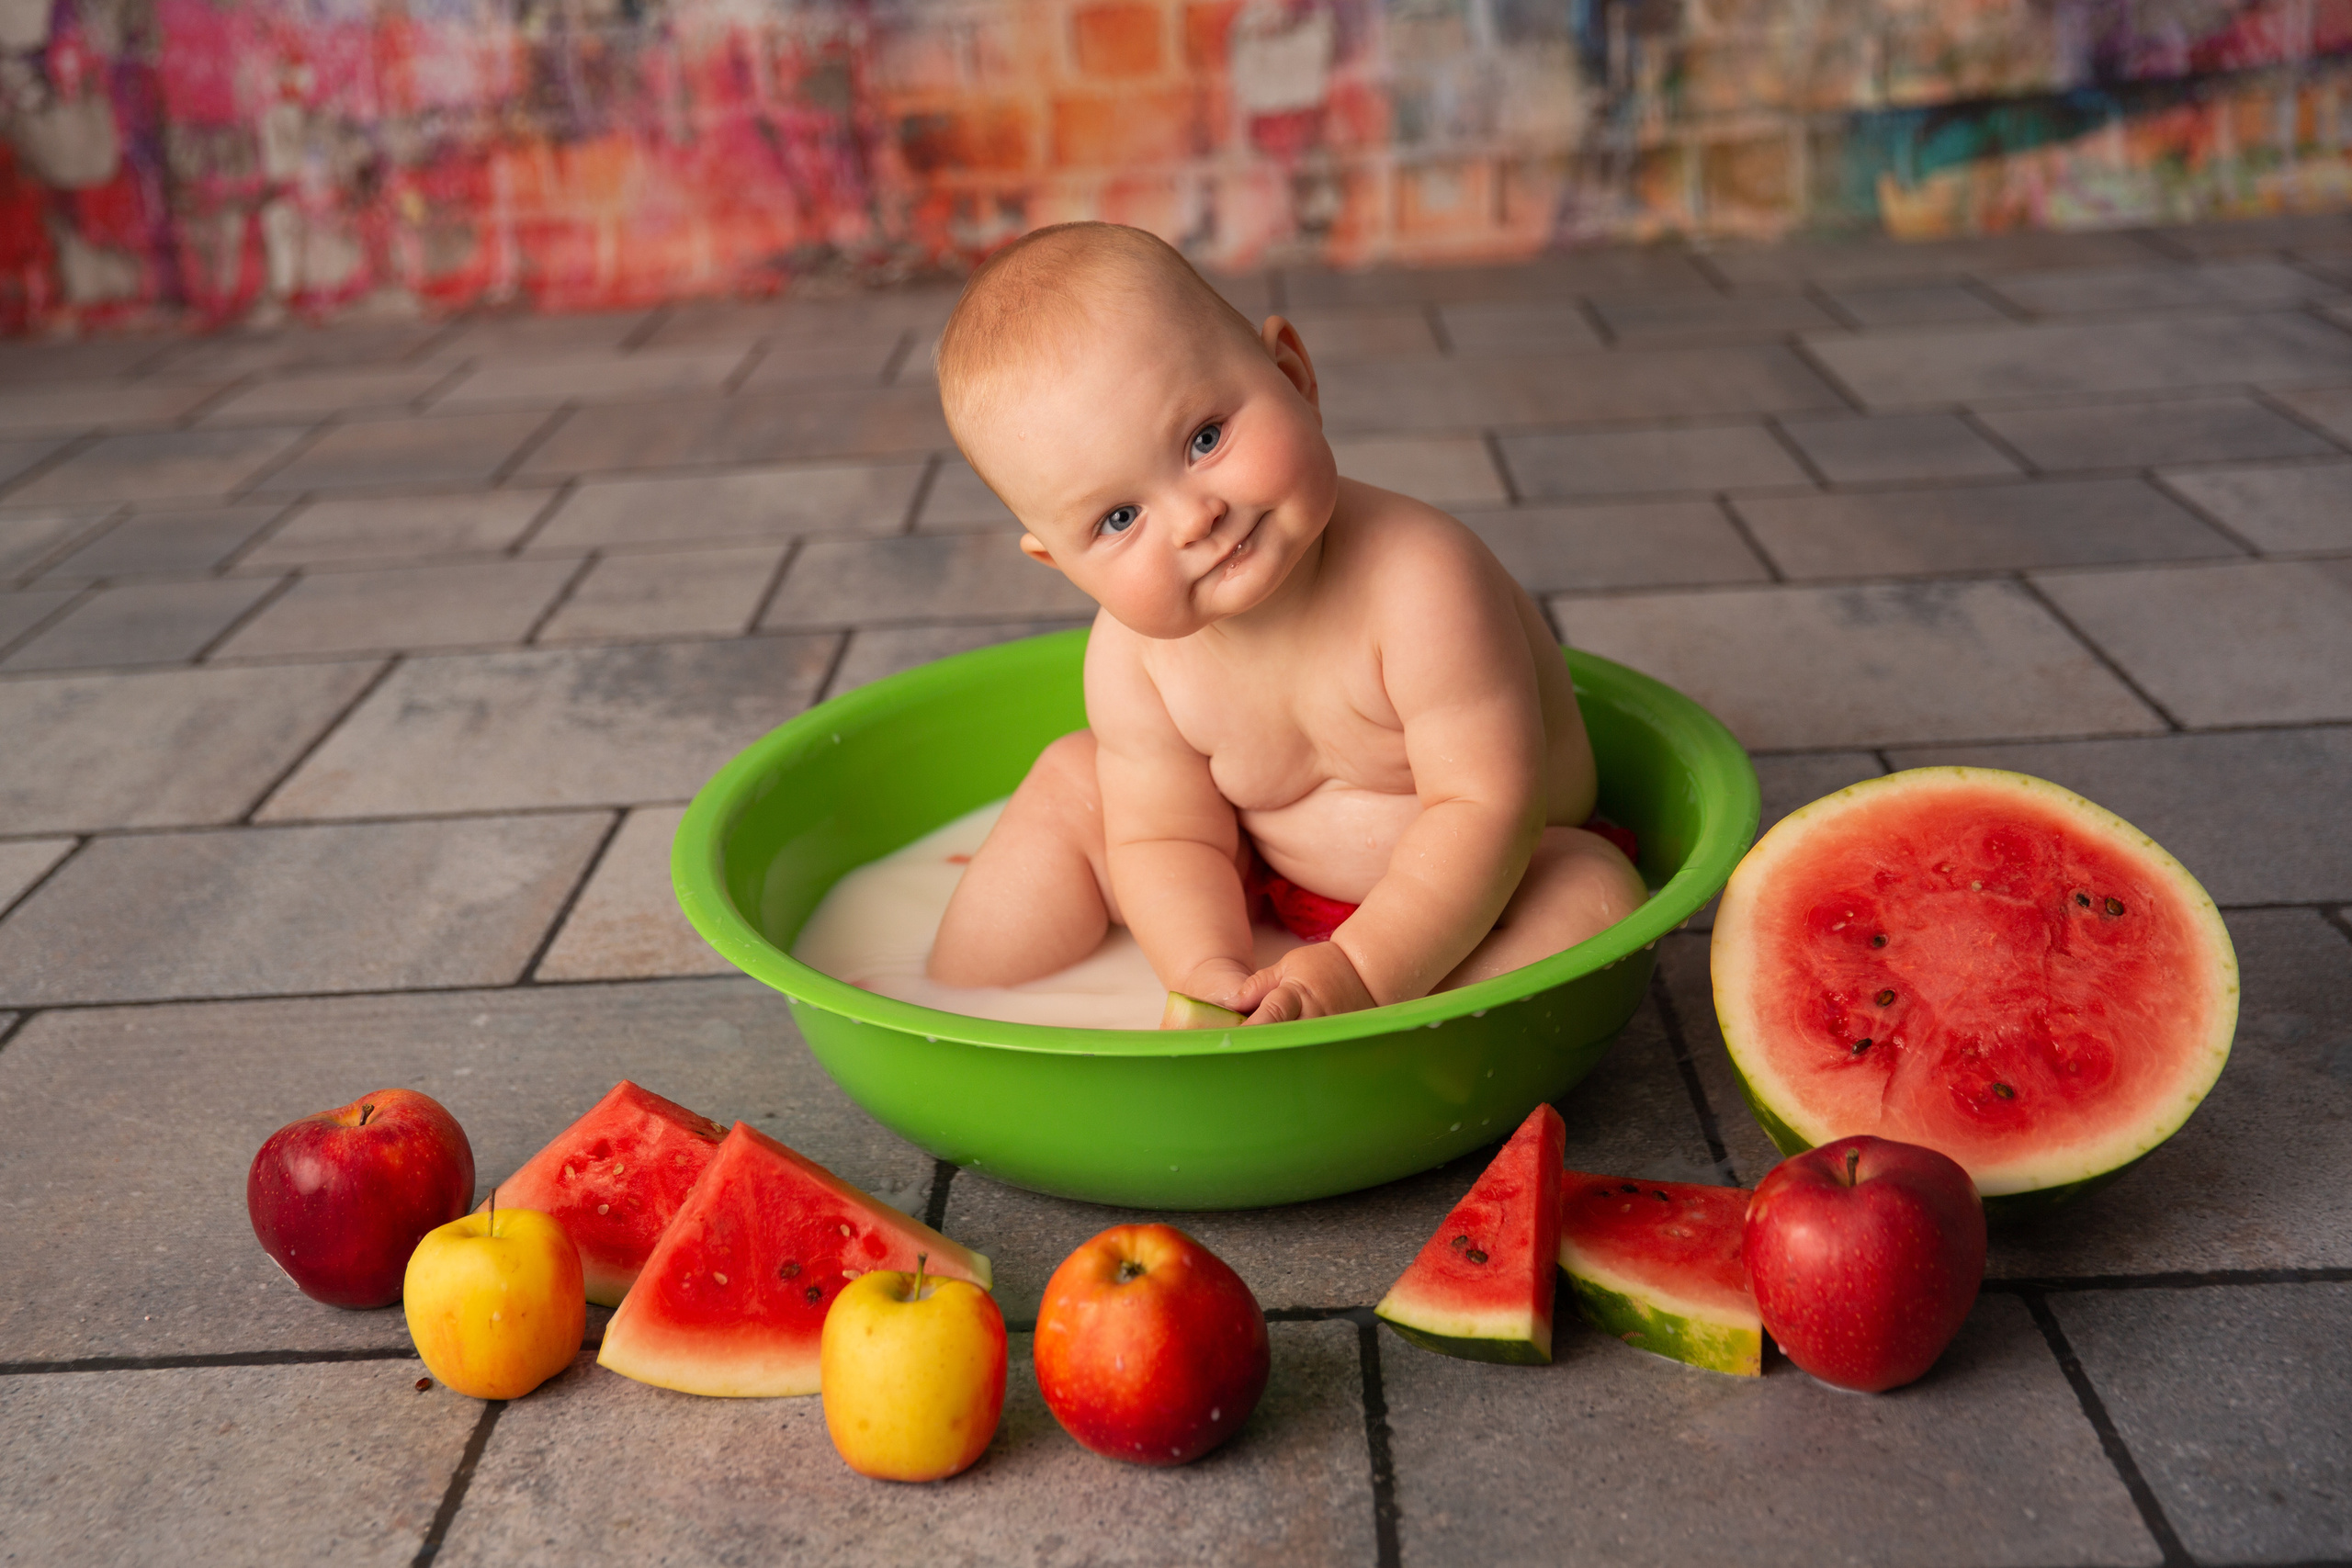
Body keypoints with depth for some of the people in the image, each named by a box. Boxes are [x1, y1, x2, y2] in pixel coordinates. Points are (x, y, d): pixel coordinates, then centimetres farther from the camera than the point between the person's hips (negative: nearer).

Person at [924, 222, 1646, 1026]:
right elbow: (1169, 836, -13)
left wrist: (1360, 970, -41)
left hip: (1451, 889, -3)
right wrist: (1205, 974, -33)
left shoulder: (1418, 584, -35)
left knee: (1596, 894, -32)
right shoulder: (1132, 658, -18)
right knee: (1073, 783, -3)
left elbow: (1486, 803, -34)